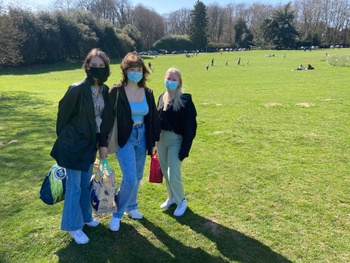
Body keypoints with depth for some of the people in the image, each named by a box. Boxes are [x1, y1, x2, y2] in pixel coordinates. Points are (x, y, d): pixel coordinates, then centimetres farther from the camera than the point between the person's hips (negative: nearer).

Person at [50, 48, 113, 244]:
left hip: (90, 142, 6)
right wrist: (64, 138, 3)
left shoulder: (106, 91, 1)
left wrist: (103, 144, 5)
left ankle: (86, 216, 39)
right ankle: (74, 226, 22)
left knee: (86, 182, 20)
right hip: (74, 143, -6)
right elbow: (63, 114, -8)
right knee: (74, 185, 5)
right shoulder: (77, 89, -19)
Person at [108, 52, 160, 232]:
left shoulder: (148, 93, 2)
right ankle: (117, 214, 13)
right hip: (124, 138, -5)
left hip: (142, 137, 5)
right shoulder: (116, 91, -12)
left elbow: (153, 118, 9)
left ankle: (131, 207, 39)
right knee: (130, 179, -11)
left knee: (137, 177, 15)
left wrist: (153, 140, 10)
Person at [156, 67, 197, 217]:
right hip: (161, 139, 6)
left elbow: (189, 127, -14)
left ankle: (181, 201, 20)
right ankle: (171, 197, 36)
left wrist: (184, 149, -17)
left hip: (176, 141, -6)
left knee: (173, 175, -5)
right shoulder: (162, 97, 5)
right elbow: (156, 119, 11)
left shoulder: (185, 100, -13)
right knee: (165, 173, 15)